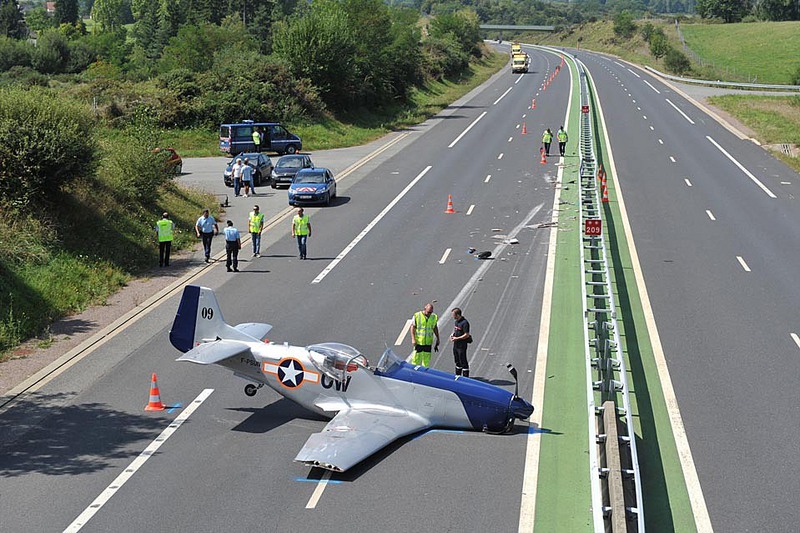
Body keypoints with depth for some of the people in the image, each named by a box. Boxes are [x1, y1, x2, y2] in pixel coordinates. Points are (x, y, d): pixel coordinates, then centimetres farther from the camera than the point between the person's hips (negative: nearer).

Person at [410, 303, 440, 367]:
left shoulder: (434, 317, 5)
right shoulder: (417, 315, -7)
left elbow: (435, 328, 16)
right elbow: (413, 327, -4)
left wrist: (438, 339, 17)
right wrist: (413, 339, -11)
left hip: (428, 342, 3)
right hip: (418, 342, -3)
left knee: (426, 361, 6)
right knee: (416, 359, -2)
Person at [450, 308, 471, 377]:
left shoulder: (465, 323, -20)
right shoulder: (456, 321, 7)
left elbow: (466, 335, -20)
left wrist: (456, 338, -20)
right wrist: (452, 334, 3)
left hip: (462, 345, -9)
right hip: (455, 344, 9)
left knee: (463, 362, -1)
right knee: (457, 361, 18)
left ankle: (466, 377, 7)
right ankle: (457, 376, 30)